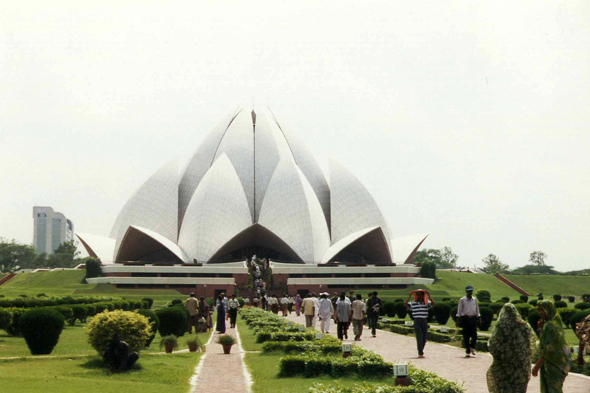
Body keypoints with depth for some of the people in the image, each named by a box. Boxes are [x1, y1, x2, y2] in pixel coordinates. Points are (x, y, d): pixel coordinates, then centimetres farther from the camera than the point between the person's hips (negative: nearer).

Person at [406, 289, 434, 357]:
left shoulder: (427, 303, 6)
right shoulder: (413, 304, 2)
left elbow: (433, 303, -11)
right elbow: (406, 304, -12)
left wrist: (429, 295, -15)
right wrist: (409, 296, -16)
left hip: (424, 321, 3)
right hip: (416, 321, -3)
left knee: (424, 337, 7)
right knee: (419, 337, -12)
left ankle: (421, 350, 28)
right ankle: (420, 353, -12)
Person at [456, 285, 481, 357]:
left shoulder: (475, 300, 12)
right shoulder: (462, 300, 2)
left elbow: (477, 309, 20)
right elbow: (459, 310, 3)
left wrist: (479, 319, 16)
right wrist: (458, 320, -2)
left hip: (473, 319, 3)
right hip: (465, 318, -3)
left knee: (474, 335, -5)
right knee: (466, 336, -2)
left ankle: (472, 347, 21)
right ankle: (467, 351, 7)